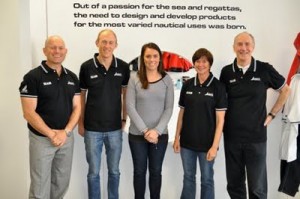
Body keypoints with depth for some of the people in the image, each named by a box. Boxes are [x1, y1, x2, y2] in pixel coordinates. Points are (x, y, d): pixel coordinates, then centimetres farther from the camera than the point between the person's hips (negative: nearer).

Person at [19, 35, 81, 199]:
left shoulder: (72, 77, 6)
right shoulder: (33, 77, -10)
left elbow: (77, 107, 4)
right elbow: (29, 112, -14)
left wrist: (65, 132, -11)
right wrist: (51, 134, -17)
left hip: (67, 138, 5)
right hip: (42, 139, -4)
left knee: (61, 184, 15)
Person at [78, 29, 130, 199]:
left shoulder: (123, 67, -4)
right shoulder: (87, 67, -7)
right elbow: (81, 96, 2)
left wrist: (124, 119, 5)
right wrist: (81, 123, 2)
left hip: (115, 129, 1)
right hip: (92, 129, -1)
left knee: (114, 171, 15)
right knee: (93, 172, 10)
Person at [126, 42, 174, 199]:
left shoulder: (167, 80, 0)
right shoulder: (134, 78, -4)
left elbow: (169, 109, -2)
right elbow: (130, 107, -7)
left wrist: (157, 131, -13)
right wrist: (144, 130, -13)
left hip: (160, 134, 1)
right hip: (137, 134, 0)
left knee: (156, 171, 13)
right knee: (139, 171, 12)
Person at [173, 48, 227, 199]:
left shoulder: (218, 87, -8)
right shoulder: (187, 85, 2)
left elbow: (220, 119, -9)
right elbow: (181, 113, 8)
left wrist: (215, 146, -13)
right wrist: (177, 138, 5)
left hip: (206, 143, -3)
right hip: (187, 142, 3)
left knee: (207, 180, 11)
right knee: (188, 177, 16)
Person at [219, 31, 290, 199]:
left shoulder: (265, 69, -5)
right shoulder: (226, 72, 0)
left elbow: (285, 90, 9)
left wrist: (272, 114, 4)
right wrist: (224, 122, 5)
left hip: (256, 137, -2)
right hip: (231, 137, 2)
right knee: (234, 184, 14)